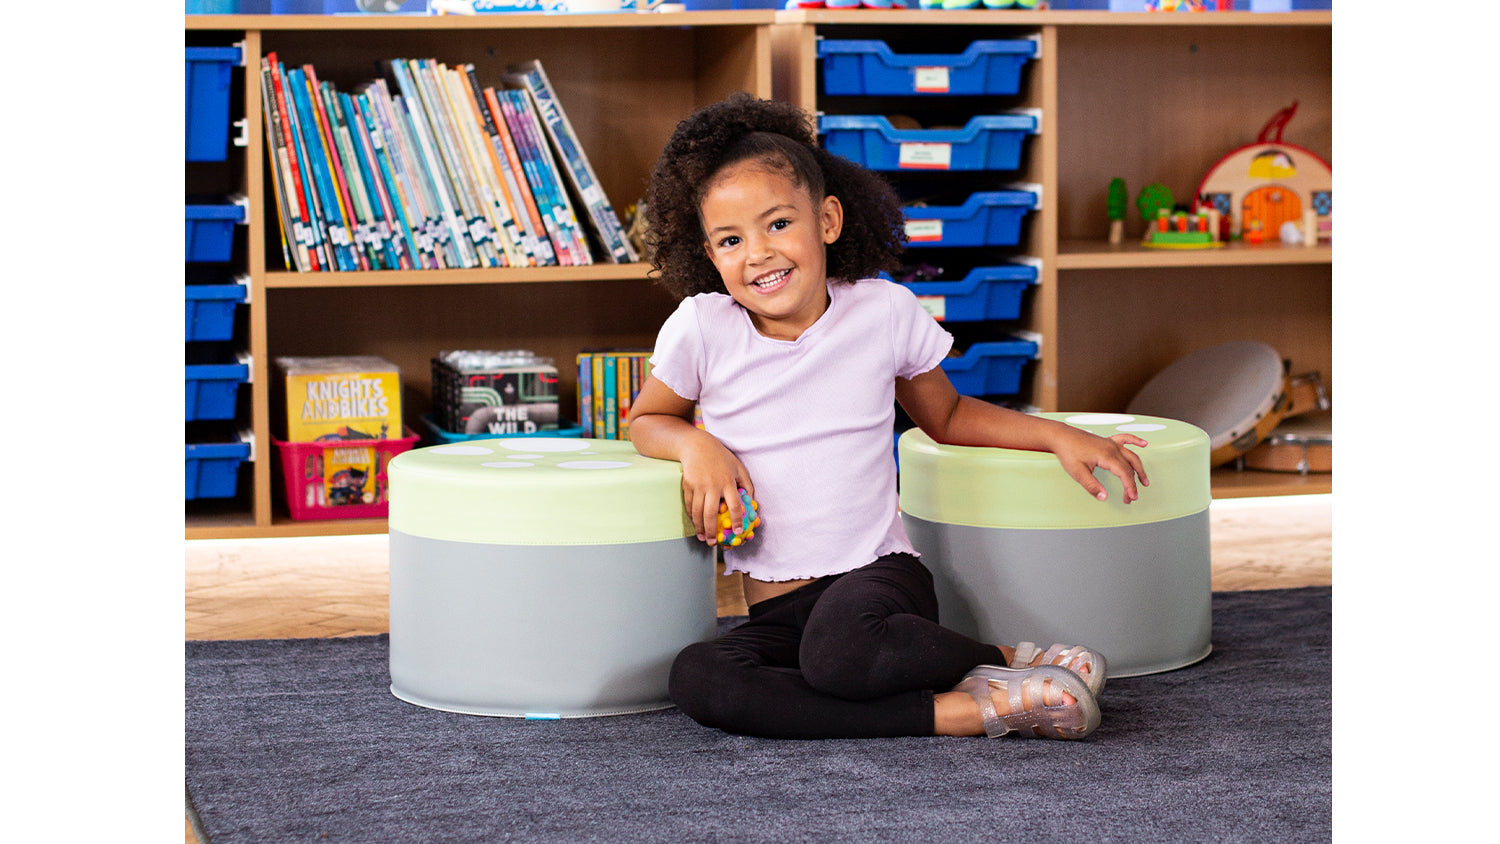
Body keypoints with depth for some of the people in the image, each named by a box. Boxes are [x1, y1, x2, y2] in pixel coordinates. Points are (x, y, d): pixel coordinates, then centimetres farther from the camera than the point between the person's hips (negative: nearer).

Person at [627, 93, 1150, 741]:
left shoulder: (885, 312, 2)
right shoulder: (700, 329, -1)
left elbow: (946, 417, 19)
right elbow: (646, 421, 17)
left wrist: (1060, 436, 9)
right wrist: (696, 445, -7)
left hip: (878, 572, -3)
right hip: (776, 613, 3)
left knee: (839, 647, -41)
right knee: (695, 678, -33)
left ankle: (1009, 662, -11)